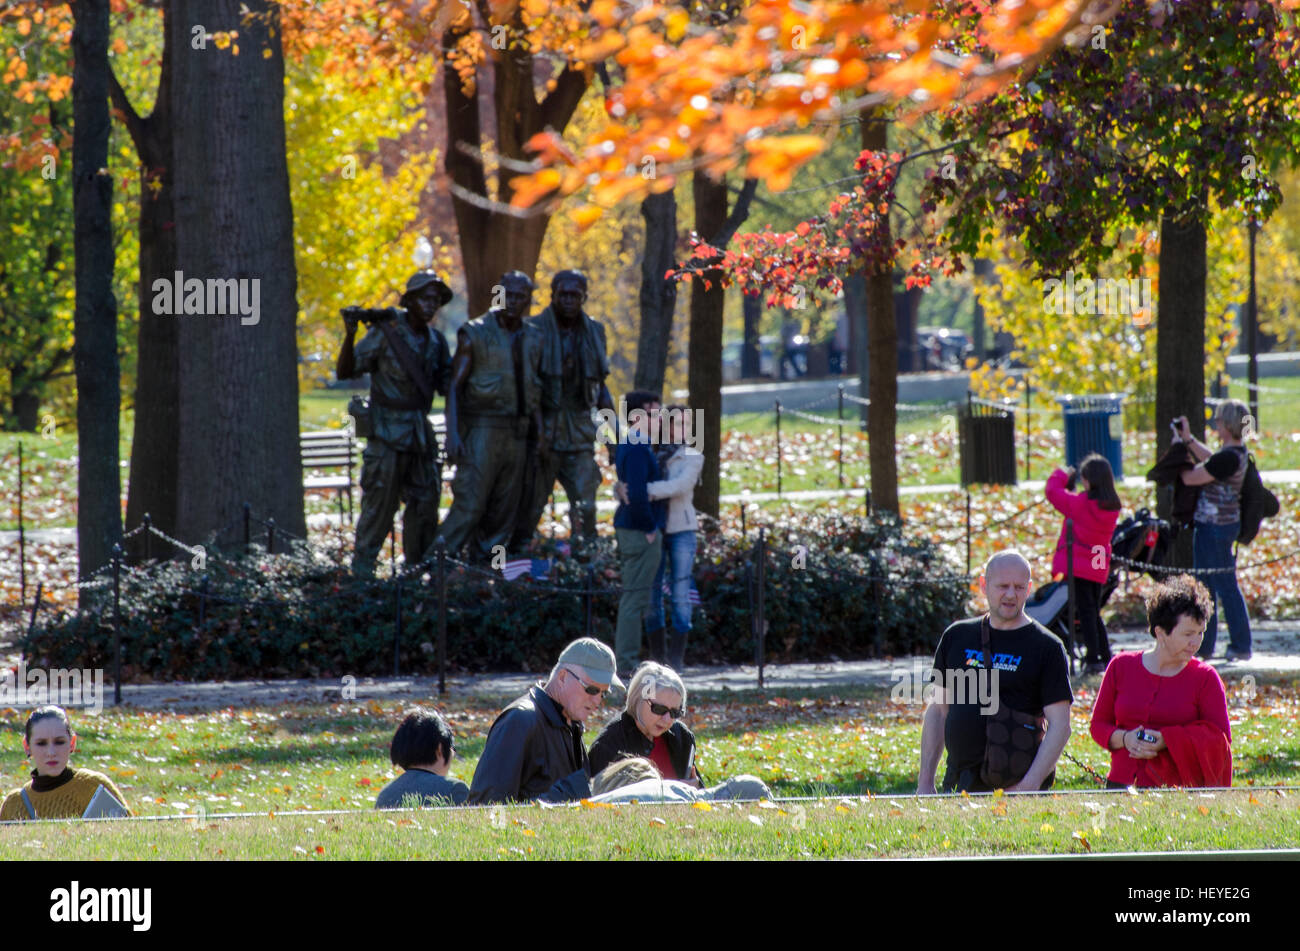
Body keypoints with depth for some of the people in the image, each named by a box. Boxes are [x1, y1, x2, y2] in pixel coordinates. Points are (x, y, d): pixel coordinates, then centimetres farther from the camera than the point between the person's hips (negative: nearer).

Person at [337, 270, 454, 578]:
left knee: (425, 500, 8)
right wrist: (350, 335, -26)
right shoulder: (385, 333, -10)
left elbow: (446, 386, 15)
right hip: (387, 433, -6)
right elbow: (345, 371, -10)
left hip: (420, 433, 6)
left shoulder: (435, 340, 8)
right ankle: (362, 568, 2)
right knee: (380, 501, -6)